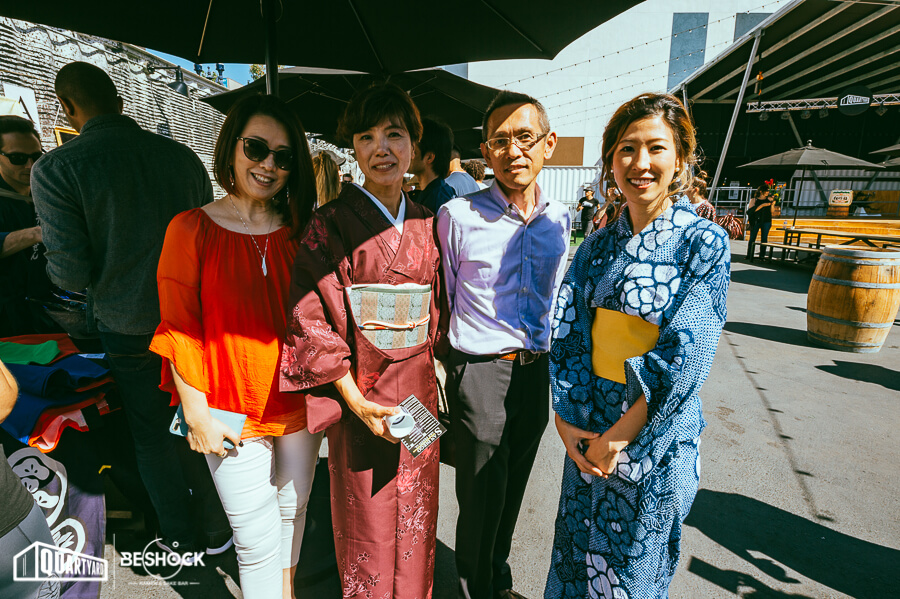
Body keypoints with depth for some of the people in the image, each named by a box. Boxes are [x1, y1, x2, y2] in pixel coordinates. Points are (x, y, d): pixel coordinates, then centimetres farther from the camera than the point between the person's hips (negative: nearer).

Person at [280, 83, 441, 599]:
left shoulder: (427, 224, 5)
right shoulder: (331, 224, -9)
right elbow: (310, 315, -12)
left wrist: (431, 369, 10)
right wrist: (356, 401, -16)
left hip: (419, 391, 4)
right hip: (360, 395, -4)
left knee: (416, 514, 20)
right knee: (366, 519, 13)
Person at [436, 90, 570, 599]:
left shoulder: (560, 219, 4)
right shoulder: (458, 216, -11)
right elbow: (440, 300, -3)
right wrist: (450, 370, 1)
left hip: (536, 370, 5)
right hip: (481, 371, -5)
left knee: (513, 489, 22)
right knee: (482, 496, 10)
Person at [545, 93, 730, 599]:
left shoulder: (705, 242, -11)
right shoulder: (599, 244, 1)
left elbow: (685, 357, -18)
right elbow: (568, 332, -1)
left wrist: (619, 436, -16)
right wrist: (566, 417, -8)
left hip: (657, 435, -3)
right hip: (588, 426, 4)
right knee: (577, 556, 22)